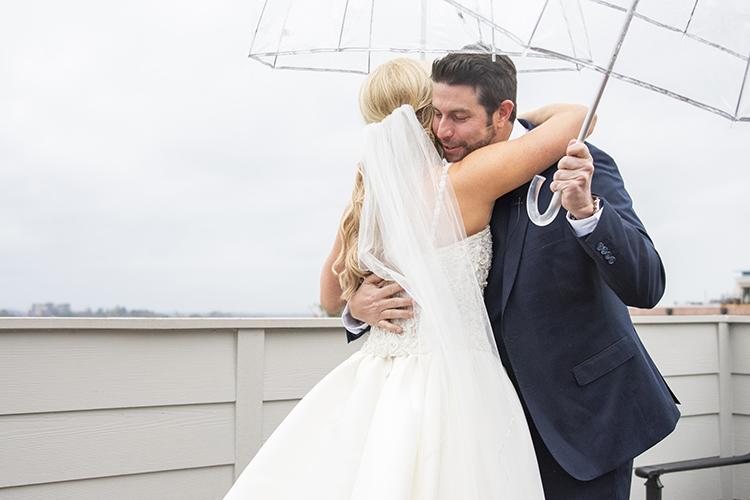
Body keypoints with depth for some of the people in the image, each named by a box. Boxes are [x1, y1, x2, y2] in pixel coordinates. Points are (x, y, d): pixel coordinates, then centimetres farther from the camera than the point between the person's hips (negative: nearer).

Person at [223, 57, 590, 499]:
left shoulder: (367, 197, 5)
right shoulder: (464, 181, -11)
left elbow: (330, 295, 19)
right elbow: (577, 115, -5)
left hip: (375, 380, 6)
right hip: (453, 380, -5)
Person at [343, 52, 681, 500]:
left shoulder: (579, 167, -15)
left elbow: (646, 287, -22)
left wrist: (585, 210, -38)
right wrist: (360, 307, -15)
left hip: (583, 412, -4)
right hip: (504, 411, 4)